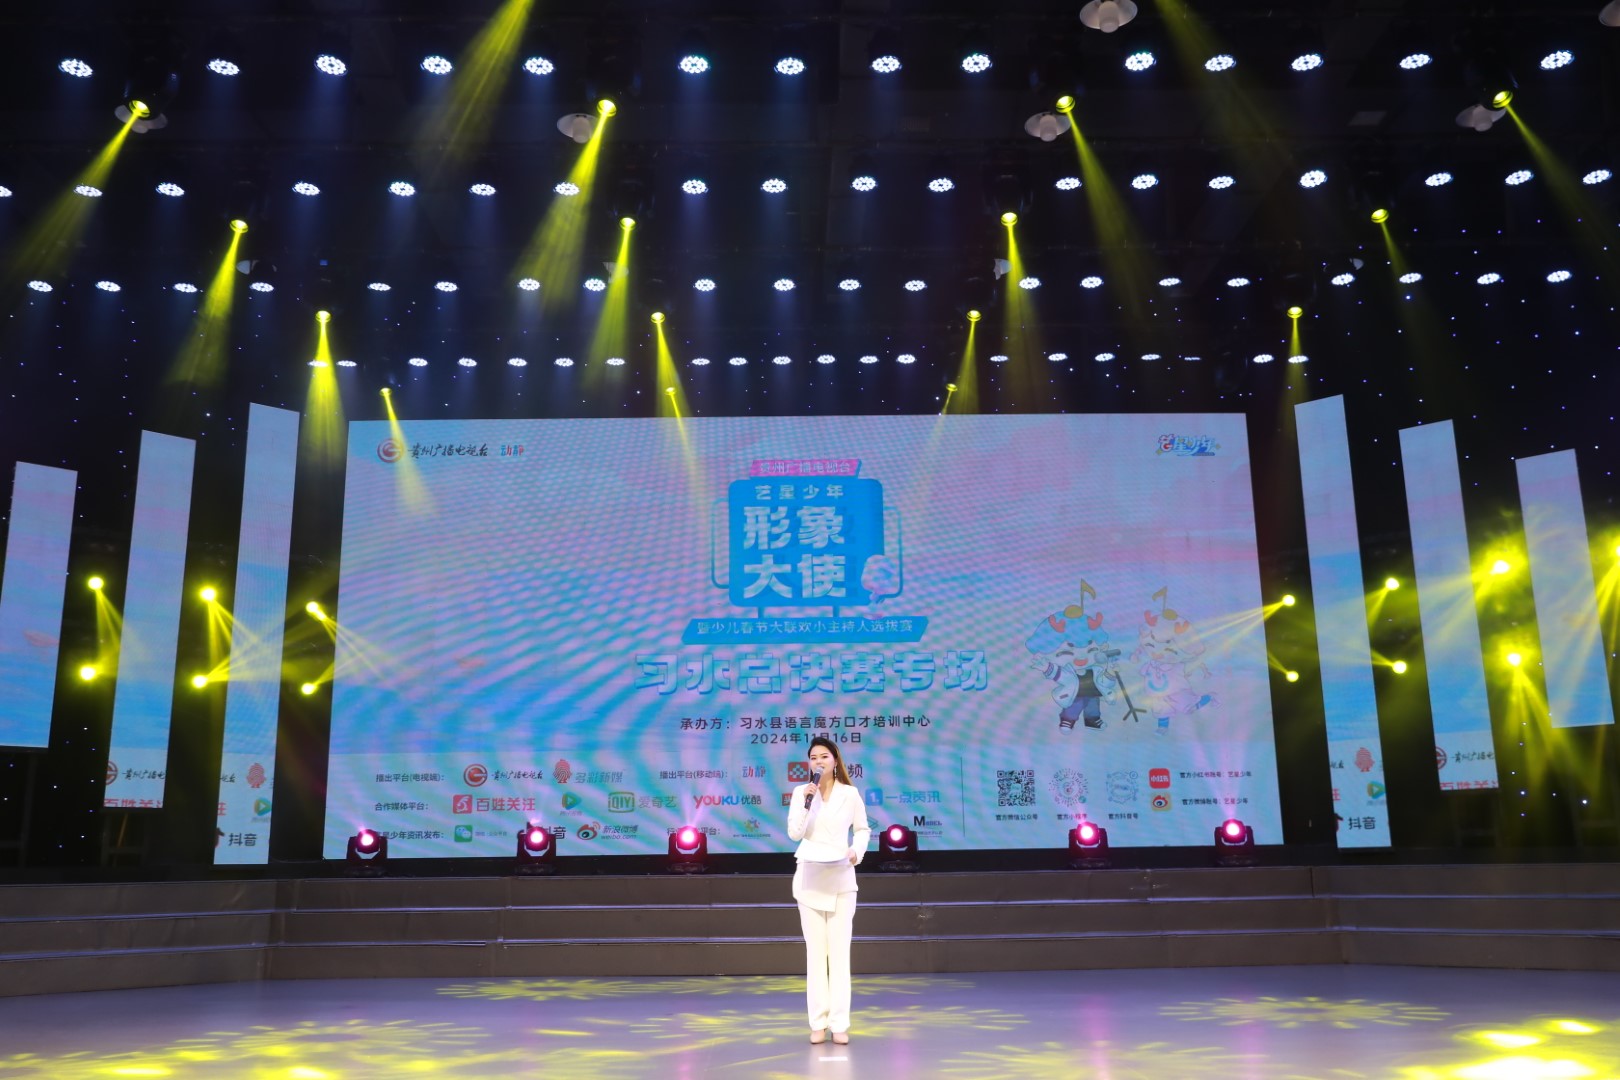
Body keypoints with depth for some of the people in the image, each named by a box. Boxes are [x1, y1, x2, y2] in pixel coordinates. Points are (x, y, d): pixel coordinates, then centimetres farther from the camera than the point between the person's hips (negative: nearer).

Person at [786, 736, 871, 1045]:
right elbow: (794, 833, -7)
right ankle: (818, 1022, 8)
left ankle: (839, 1023, 3)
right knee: (815, 950, 4)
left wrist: (857, 851, -10)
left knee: (839, 950, 0)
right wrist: (807, 803, -19)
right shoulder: (801, 792, 1)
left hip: (841, 878, -1)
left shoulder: (850, 794, -1)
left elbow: (863, 829, 9)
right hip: (810, 878, 1)